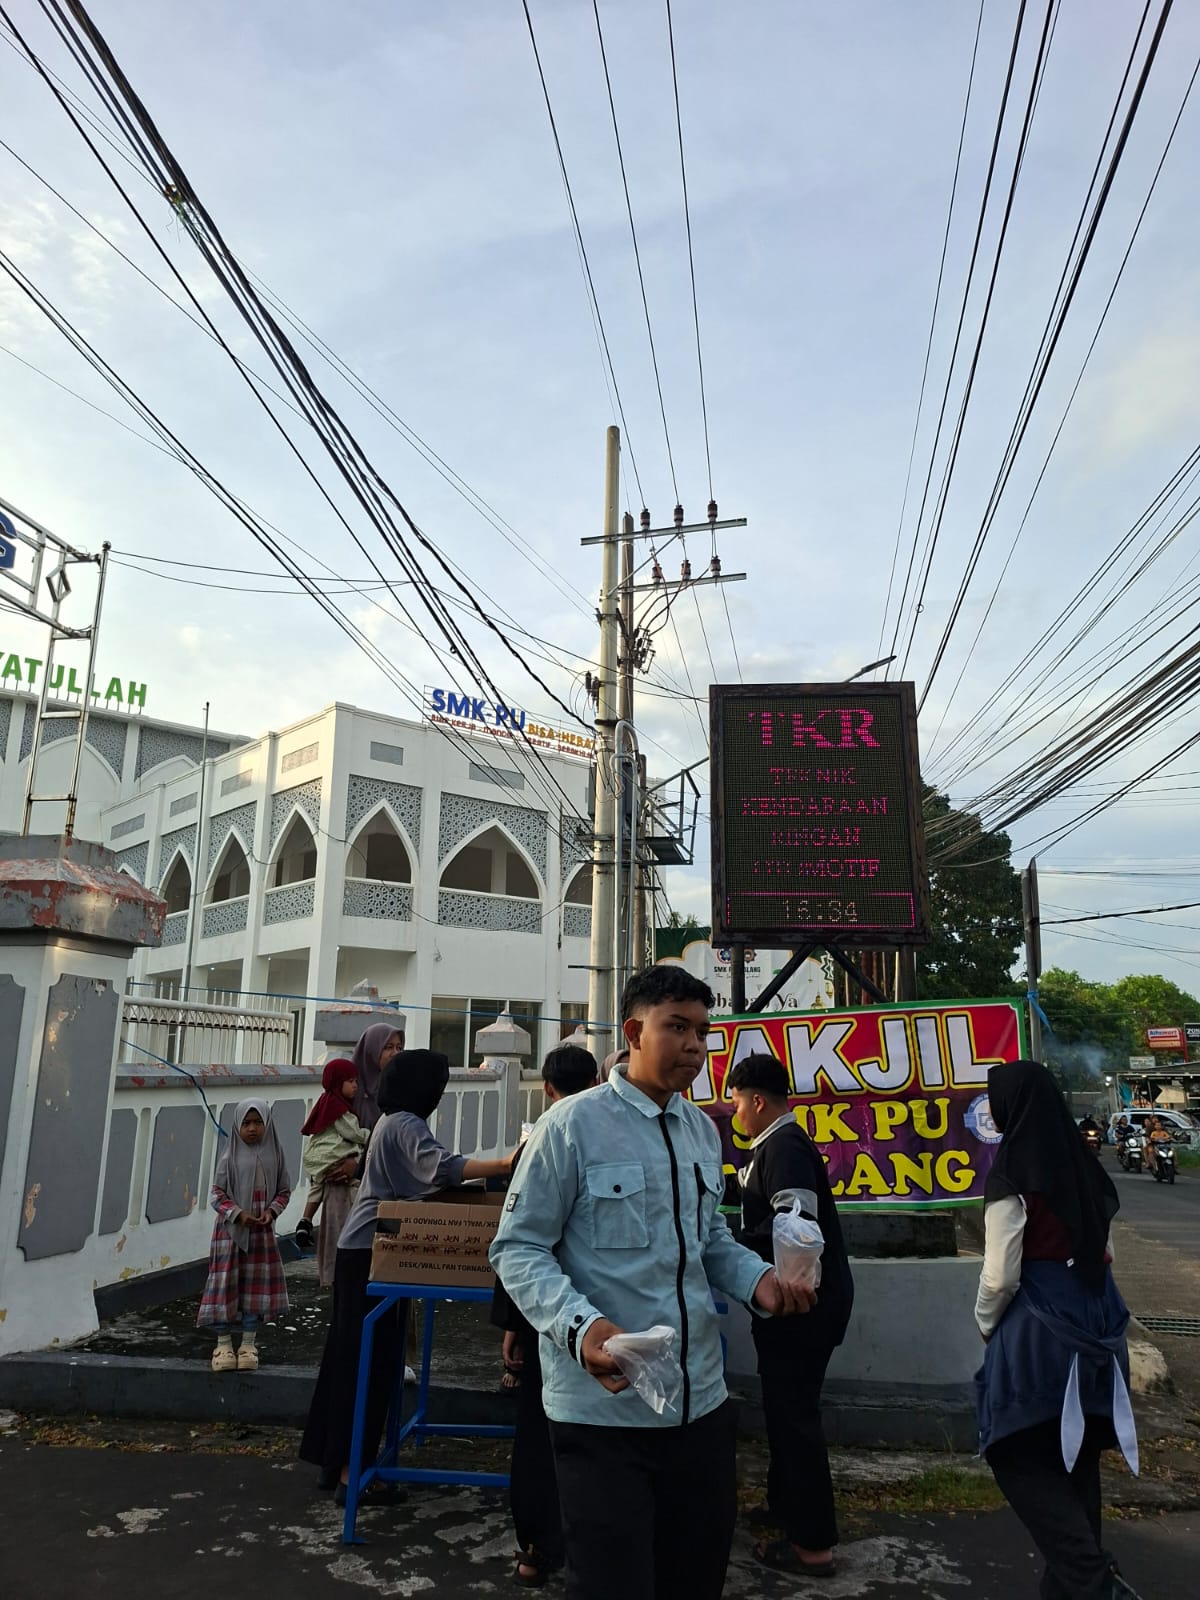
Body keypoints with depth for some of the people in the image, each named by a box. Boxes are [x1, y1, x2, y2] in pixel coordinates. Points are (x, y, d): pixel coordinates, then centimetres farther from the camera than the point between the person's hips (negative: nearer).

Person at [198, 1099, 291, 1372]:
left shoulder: (274, 1154, 0)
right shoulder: (230, 1156, -6)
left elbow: (284, 1190, 6)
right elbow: (218, 1194, -6)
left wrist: (272, 1210, -11)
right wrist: (238, 1214, -18)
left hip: (262, 1230, 2)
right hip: (231, 1229, -2)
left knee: (256, 1285, 6)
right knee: (227, 1283, 0)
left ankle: (248, 1344, 18)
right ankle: (224, 1344, 14)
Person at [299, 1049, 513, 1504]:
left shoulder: (393, 1122, 14)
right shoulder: (406, 1125, -17)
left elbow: (422, 1177, 18)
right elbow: (441, 1167, -34)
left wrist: (486, 1170, 10)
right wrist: (502, 1166, -42)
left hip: (362, 1250, 10)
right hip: (372, 1253, -10)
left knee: (351, 1355, 15)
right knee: (371, 1359, -5)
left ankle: (335, 1459, 24)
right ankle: (352, 1472, 2)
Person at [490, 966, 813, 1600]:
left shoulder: (703, 1130, 8)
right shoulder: (574, 1124, -13)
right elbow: (518, 1249, -12)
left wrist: (757, 1279, -2)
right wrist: (580, 1326, -28)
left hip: (701, 1402, 7)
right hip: (603, 1407, -6)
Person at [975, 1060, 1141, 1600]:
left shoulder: (1011, 1176, -16)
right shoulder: (1081, 1164, 5)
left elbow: (1001, 1276, -15)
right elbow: (1099, 1250, 13)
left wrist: (985, 1324, 3)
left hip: (1037, 1327, -7)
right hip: (1095, 1318, 7)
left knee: (1020, 1455, 5)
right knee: (1075, 1453, 17)